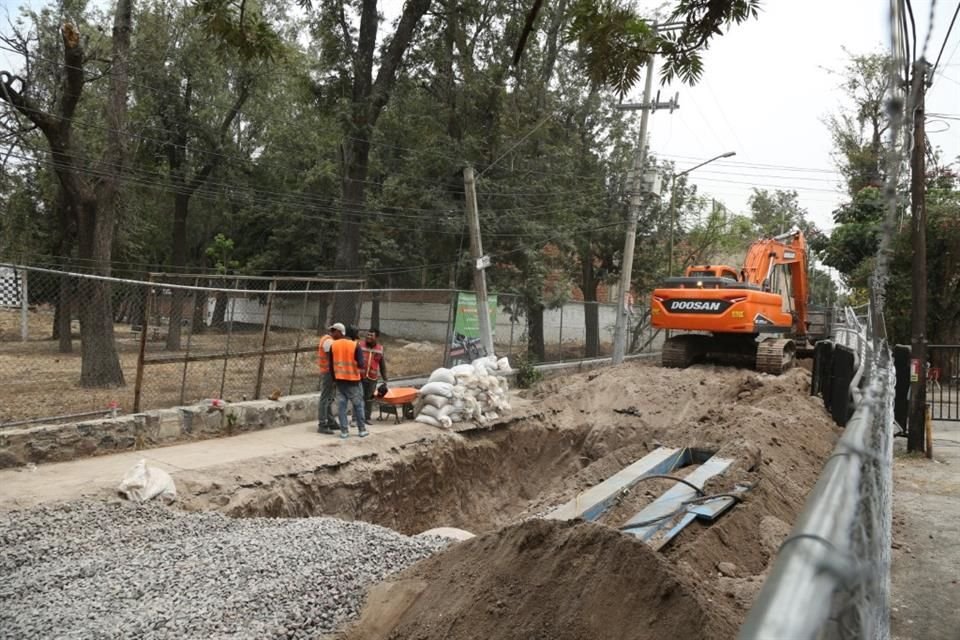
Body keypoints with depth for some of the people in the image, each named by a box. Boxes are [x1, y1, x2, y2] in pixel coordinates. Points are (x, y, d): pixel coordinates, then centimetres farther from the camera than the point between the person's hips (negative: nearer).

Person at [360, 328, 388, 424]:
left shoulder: (380, 349, 5)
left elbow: (382, 365, 11)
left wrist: (384, 379, 10)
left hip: (372, 378, 2)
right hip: (359, 377, -2)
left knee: (369, 398, 9)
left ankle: (367, 417, 20)